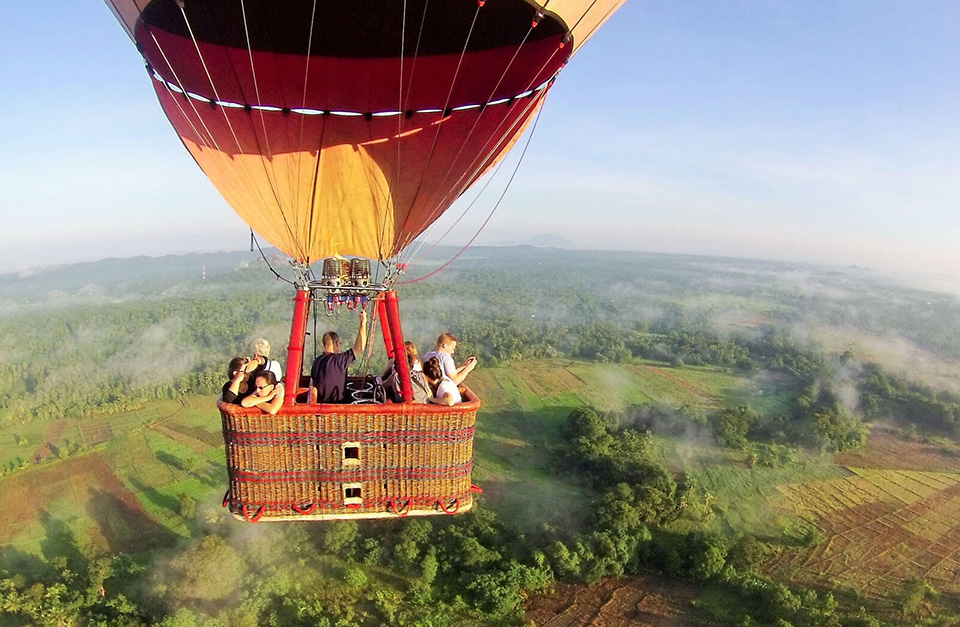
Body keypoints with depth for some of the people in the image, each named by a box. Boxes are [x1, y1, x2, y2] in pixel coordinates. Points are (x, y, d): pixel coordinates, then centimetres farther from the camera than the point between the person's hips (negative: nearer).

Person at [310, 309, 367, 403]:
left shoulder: (316, 362, 4)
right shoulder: (340, 359, -14)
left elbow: (313, 388, 7)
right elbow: (360, 347, -12)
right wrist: (363, 323, -7)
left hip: (320, 403, 7)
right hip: (335, 404, -7)